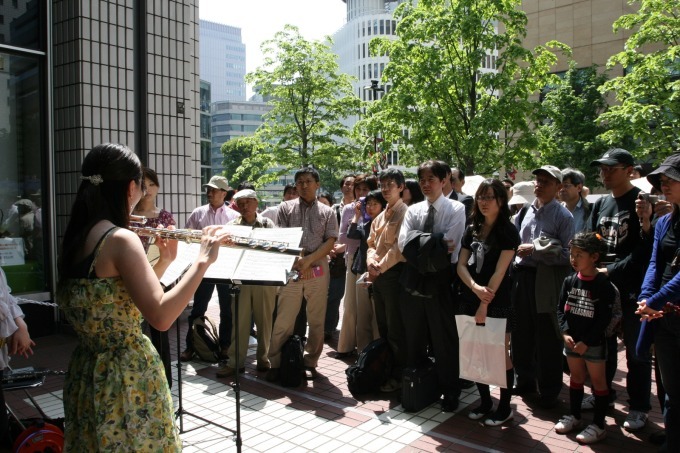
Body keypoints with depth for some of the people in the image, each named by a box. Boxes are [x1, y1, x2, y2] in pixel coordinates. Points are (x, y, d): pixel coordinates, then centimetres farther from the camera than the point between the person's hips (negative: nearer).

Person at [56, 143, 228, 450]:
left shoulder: (75, 239, 5)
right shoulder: (120, 239, -21)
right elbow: (161, 317, -28)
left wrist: (165, 260, 10)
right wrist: (202, 260, -21)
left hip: (87, 373, 9)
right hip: (128, 376, -8)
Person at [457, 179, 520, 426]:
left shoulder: (508, 231, -6)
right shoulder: (472, 230, 10)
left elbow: (500, 271, -13)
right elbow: (461, 265, 3)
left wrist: (484, 305, -16)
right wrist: (475, 288, -15)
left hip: (497, 302, -5)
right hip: (470, 300, 5)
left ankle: (504, 407, 20)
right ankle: (485, 401, 27)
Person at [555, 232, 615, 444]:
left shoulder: (603, 285, -15)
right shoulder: (570, 281, 1)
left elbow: (604, 319, -15)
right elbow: (561, 309, 4)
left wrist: (586, 342, -16)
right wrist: (565, 333, -8)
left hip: (594, 343, -5)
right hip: (572, 341, 5)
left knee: (598, 380, 7)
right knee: (576, 377, 18)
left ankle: (599, 425, 18)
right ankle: (574, 416, 32)